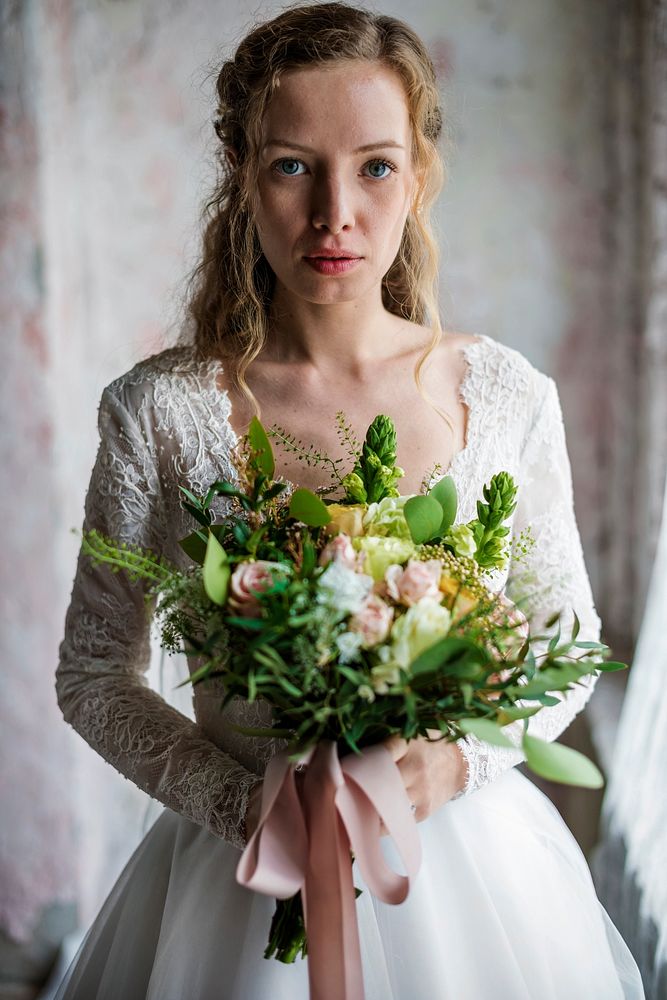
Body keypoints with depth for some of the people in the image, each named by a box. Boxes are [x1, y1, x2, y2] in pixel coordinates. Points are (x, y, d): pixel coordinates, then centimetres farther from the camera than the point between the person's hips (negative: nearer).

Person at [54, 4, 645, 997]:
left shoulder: (509, 396, -8)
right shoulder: (158, 412, -11)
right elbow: (94, 674, -3)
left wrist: (460, 757, -14)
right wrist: (241, 800, -16)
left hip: (470, 856, 2)